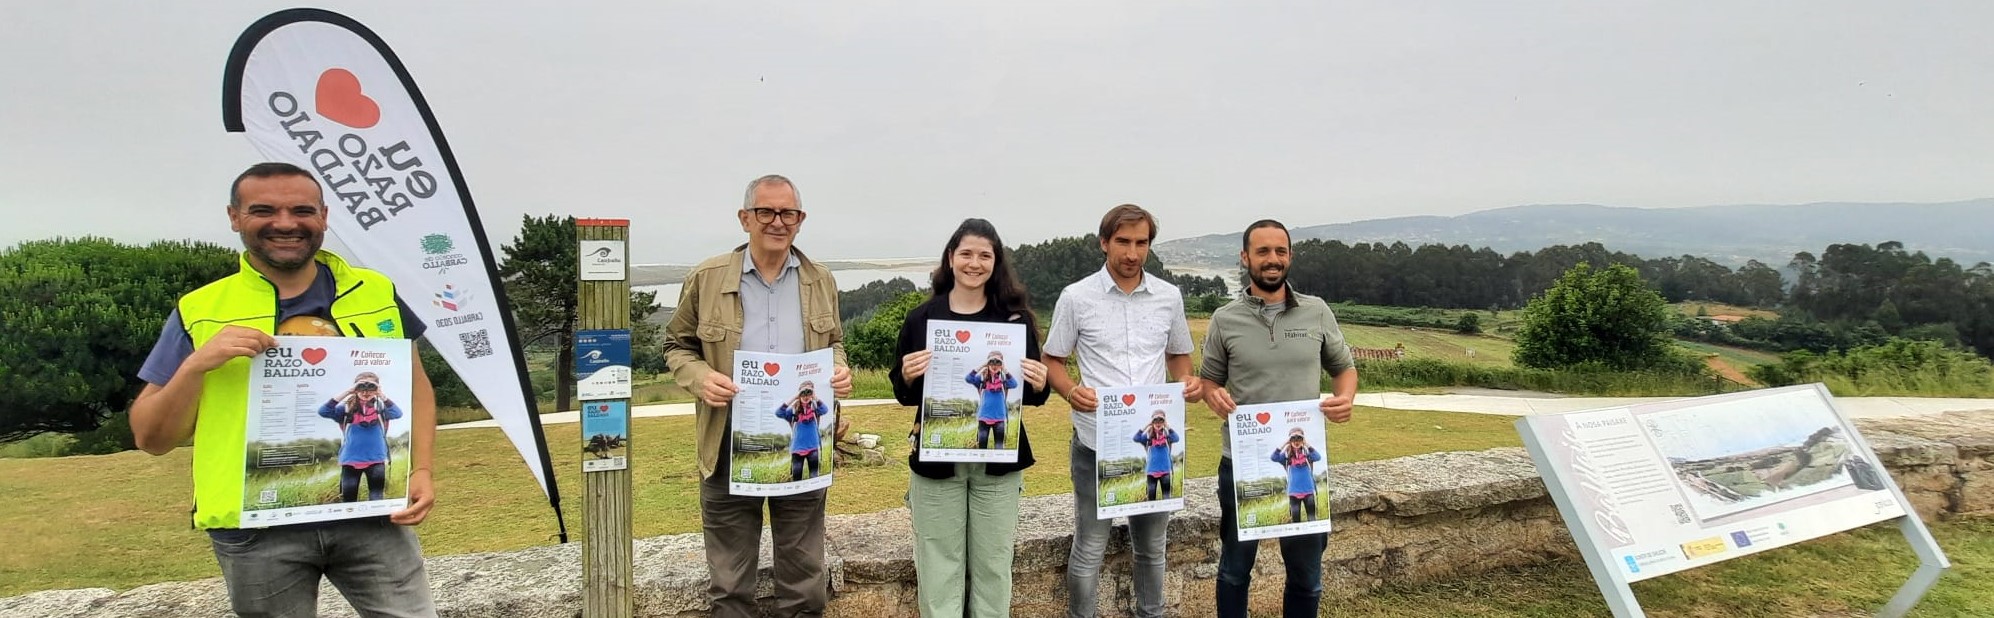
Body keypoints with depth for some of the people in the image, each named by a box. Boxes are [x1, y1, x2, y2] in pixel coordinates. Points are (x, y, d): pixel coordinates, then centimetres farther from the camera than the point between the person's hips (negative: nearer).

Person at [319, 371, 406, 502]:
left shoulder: (381, 406, 2)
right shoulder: (347, 408, 4)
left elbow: (397, 413, -16)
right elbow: (323, 412, -10)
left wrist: (381, 395, -20)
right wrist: (346, 392, -14)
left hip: (376, 460, -1)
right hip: (350, 460, 1)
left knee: (376, 500, 3)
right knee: (348, 499, 8)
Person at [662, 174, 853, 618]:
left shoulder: (821, 281, 6)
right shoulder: (706, 279, -2)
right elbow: (677, 346, 6)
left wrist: (839, 370, -4)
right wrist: (700, 378, -15)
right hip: (730, 448, -2)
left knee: (804, 579, 13)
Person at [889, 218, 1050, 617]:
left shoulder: (1016, 318, 1)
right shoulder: (921, 318, 0)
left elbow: (1032, 396, 7)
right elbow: (903, 395, 5)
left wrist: (1039, 385, -14)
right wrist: (907, 377, -16)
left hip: (998, 459, 1)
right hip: (936, 458, 0)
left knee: (993, 566, 9)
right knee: (939, 568, 5)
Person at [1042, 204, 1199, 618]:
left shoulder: (1169, 296, 5)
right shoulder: (1076, 297, -4)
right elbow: (1052, 360, 2)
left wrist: (1189, 381, -6)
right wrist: (1071, 392, -18)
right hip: (1096, 442, -3)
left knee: (1151, 545, 17)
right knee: (1089, 549, 5)